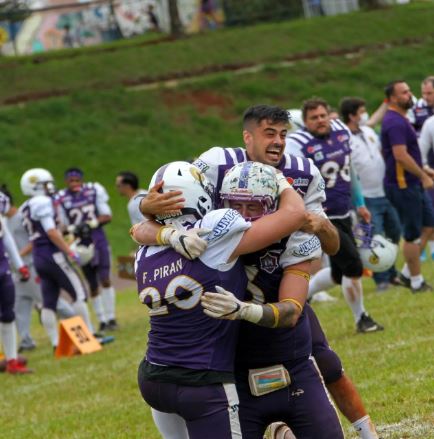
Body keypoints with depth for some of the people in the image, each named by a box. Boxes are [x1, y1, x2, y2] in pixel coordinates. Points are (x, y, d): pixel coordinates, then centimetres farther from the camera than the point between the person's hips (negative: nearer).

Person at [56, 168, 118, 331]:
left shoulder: (94, 191, -3)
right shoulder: (61, 200, -5)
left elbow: (107, 216, -1)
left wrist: (92, 223, -19)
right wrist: (72, 229, -20)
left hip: (98, 240, 0)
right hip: (82, 244, 0)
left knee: (105, 279, -10)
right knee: (93, 285, 5)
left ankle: (111, 318, -2)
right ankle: (102, 321, 13)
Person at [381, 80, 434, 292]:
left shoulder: (400, 119, 14)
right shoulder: (395, 122, -20)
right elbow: (401, 155, -27)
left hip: (413, 183, 10)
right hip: (402, 186, -10)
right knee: (412, 235, -1)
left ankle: (407, 273, 19)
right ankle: (417, 282, 10)